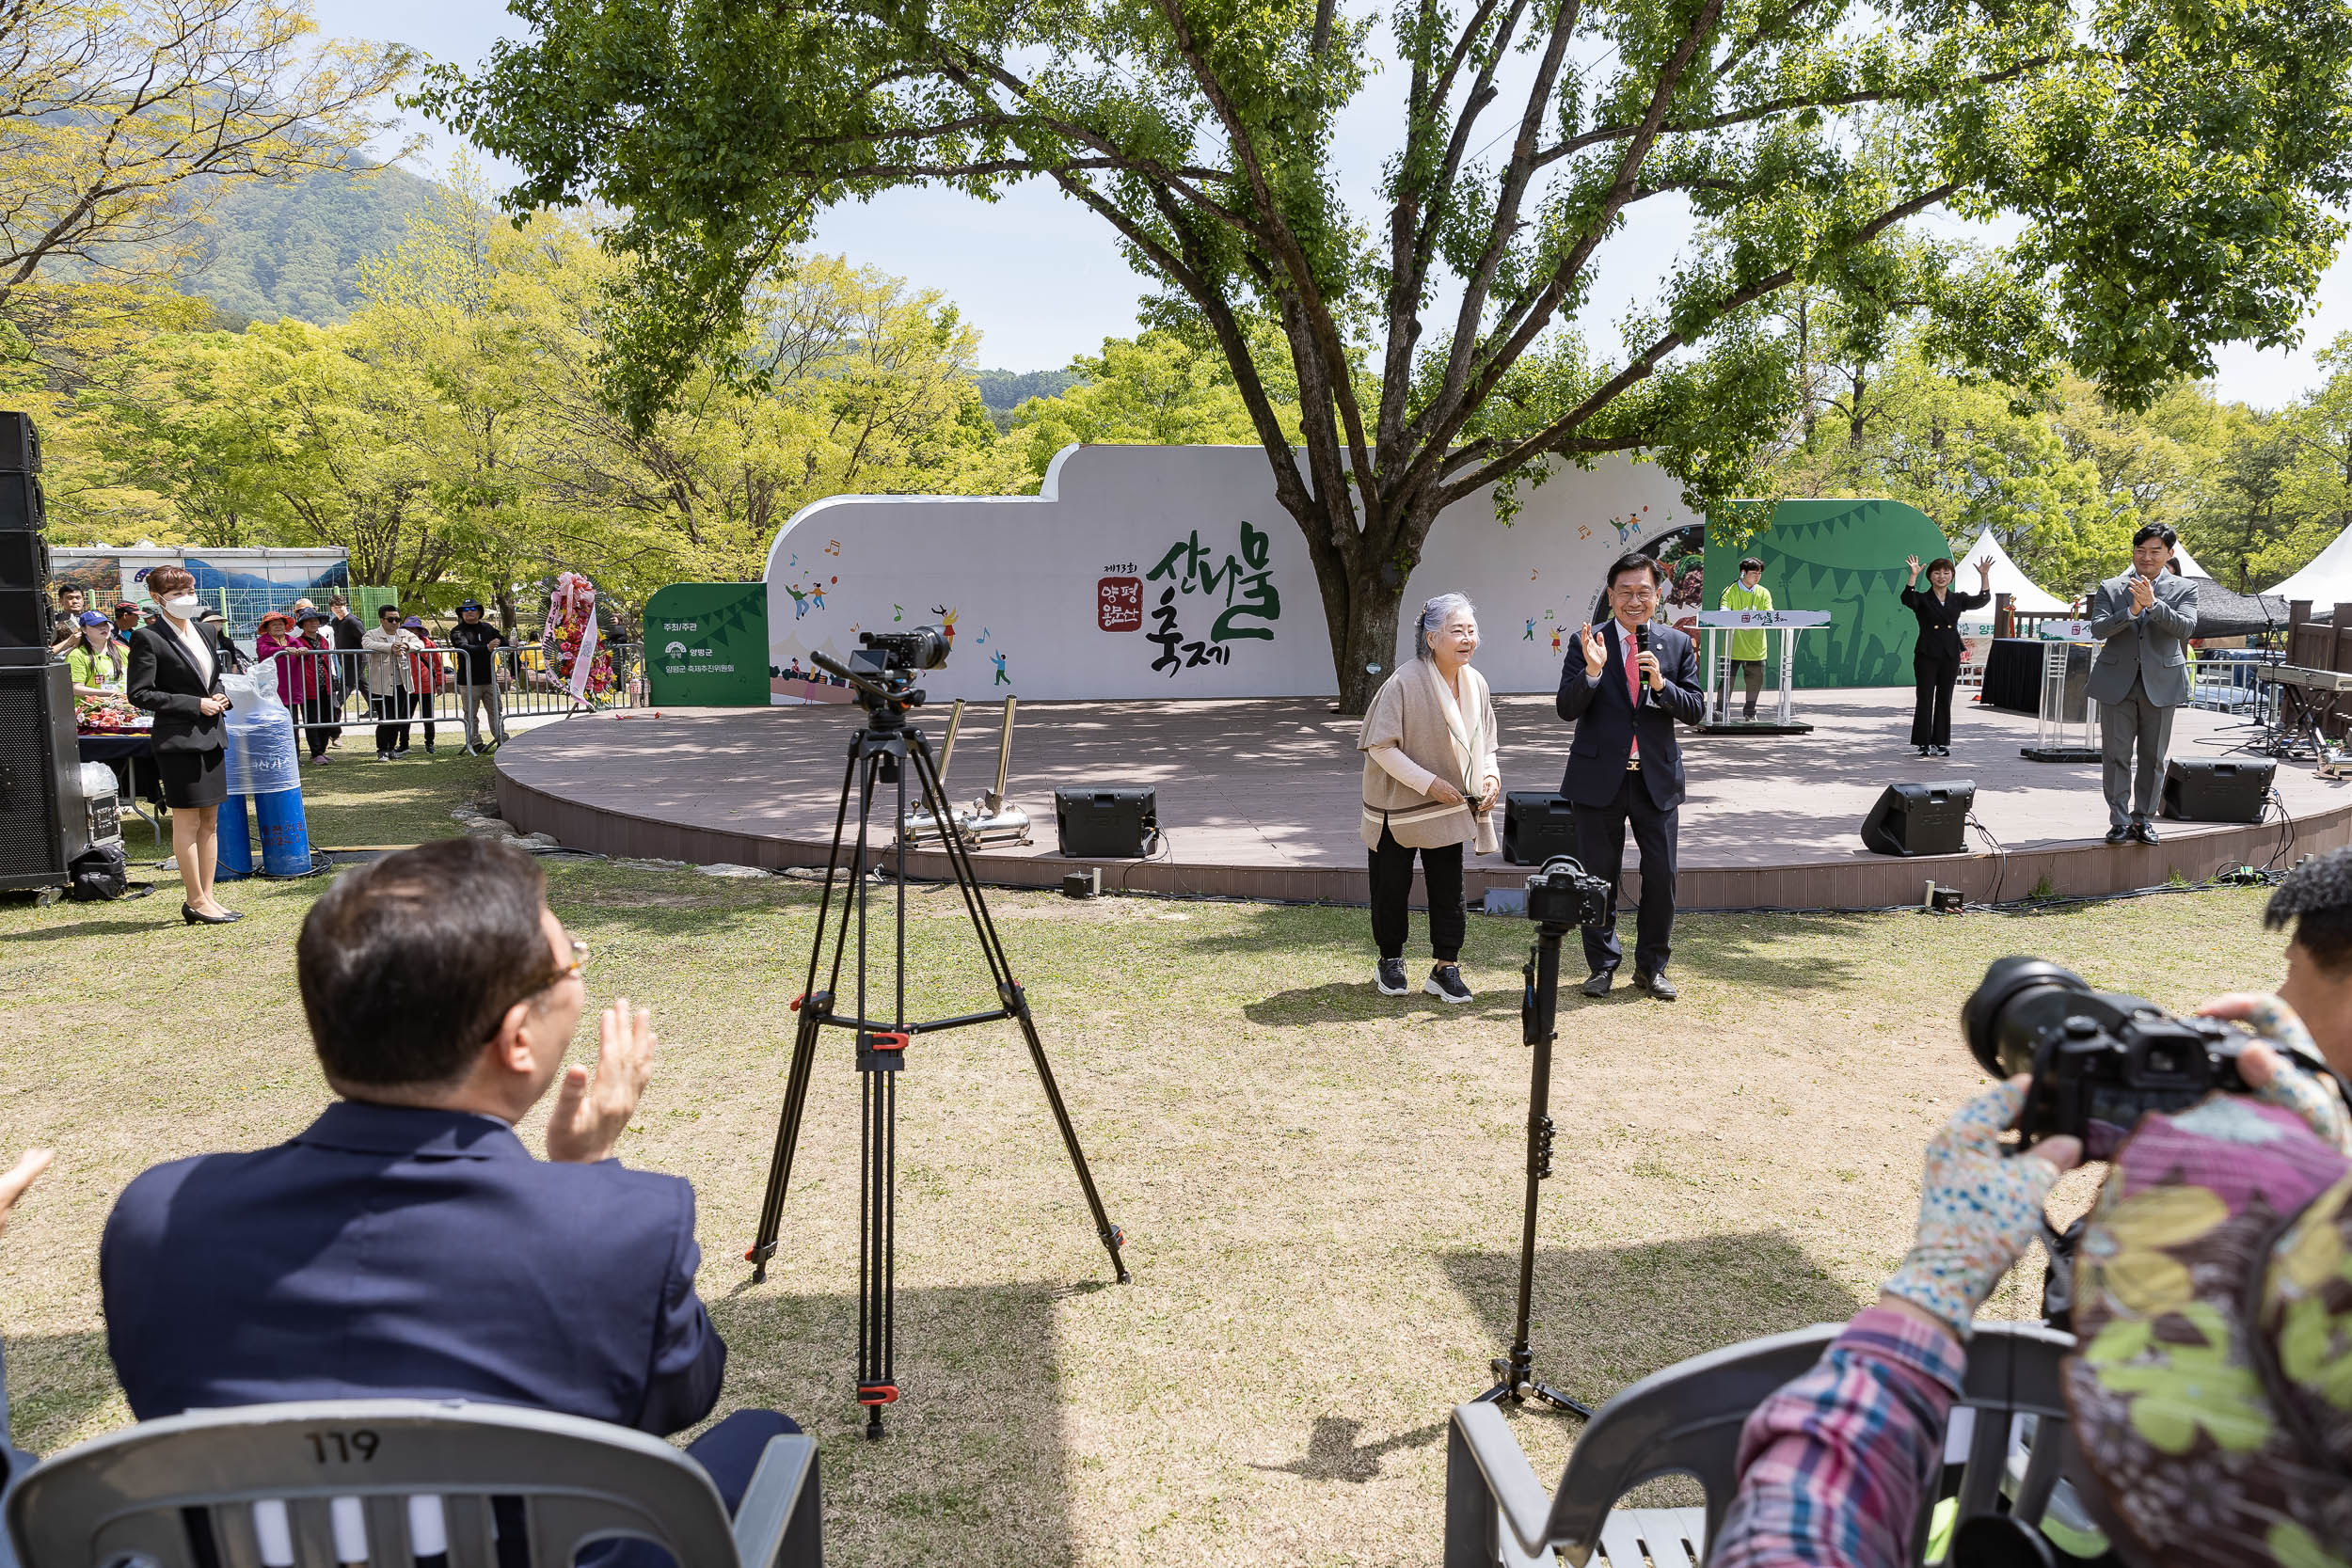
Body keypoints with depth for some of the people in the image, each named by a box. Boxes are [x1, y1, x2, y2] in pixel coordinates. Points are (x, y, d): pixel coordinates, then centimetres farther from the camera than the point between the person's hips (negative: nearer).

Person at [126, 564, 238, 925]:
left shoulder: (205, 631, 13)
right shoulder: (148, 638, -8)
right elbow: (140, 694, -11)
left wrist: (221, 697, 3)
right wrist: (196, 704, -15)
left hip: (211, 736, 7)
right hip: (178, 738, -7)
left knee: (210, 820, 10)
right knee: (187, 821, -2)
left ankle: (207, 895, 17)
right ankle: (196, 902, 4)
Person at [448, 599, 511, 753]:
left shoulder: (487, 628, 12)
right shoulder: (457, 631, -3)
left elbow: (504, 644, 22)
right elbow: (463, 648, -22)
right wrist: (487, 648, -33)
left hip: (490, 679, 4)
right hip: (468, 681, -4)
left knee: (496, 711, 7)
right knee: (470, 715, 1)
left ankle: (502, 740, 13)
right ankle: (475, 743, 7)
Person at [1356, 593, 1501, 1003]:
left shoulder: (1475, 683, 0)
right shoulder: (1404, 683, -20)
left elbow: (1484, 743, 13)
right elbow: (1380, 746, -18)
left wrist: (1490, 776, -7)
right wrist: (1428, 783, -22)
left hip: (1449, 807, 5)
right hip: (1397, 805, -5)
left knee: (1448, 888, 5)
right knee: (1392, 886, 8)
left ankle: (1446, 968, 15)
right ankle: (1390, 962, 27)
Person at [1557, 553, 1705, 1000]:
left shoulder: (1676, 644, 5)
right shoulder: (1586, 643, -2)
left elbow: (1695, 710, 1)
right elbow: (1567, 709, -9)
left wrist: (1661, 684, -16)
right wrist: (1591, 670, -25)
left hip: (1657, 779, 2)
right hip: (1599, 779, -1)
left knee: (1662, 876, 4)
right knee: (1599, 878, 7)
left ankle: (1651, 967, 21)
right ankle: (1602, 966, 22)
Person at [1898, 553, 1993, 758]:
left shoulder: (1957, 600, 11)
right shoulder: (1922, 599, 0)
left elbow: (1982, 600, -2)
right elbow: (1907, 599, -21)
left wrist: (1984, 576, -14)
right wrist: (1914, 575, -31)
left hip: (1950, 656, 3)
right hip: (1926, 655, -3)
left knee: (1944, 699, 7)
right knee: (1925, 698, -3)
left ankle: (1941, 742, 13)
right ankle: (1924, 743, 3)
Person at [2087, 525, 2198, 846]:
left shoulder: (2185, 588, 5)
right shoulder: (2110, 588, 5)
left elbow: (2186, 627, -11)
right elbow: (2098, 629, -7)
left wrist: (2153, 604, -23)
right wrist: (2132, 610, -21)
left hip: (2160, 683, 0)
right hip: (2117, 683, 0)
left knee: (2153, 757, 7)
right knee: (2116, 755, 0)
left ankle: (2143, 819, 18)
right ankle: (2119, 821, 7)